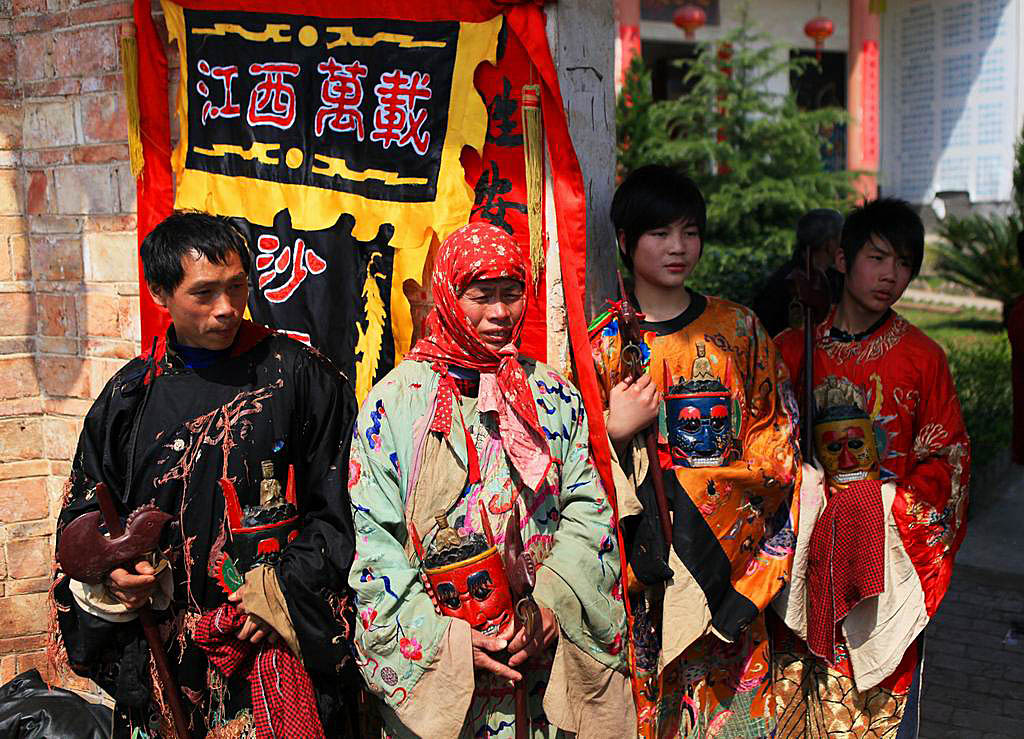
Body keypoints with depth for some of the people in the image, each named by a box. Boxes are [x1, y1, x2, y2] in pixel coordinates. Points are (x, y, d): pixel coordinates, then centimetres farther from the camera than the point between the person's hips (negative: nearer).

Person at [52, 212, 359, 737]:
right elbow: (83, 511, 15)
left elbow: (337, 509, -3)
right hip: (160, 650, 3)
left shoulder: (297, 375, -3)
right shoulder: (129, 394, 6)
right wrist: (108, 572, -3)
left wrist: (286, 588, -13)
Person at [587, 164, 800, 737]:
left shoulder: (737, 329, 6)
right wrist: (615, 430, -19)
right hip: (646, 558, -1)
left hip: (731, 555, 2)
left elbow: (777, 431, 6)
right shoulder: (604, 341, 0)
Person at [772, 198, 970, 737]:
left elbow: (946, 460, 3)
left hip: (891, 550, 0)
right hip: (808, 547, 1)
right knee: (800, 687, 6)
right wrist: (806, 506, -3)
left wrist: (896, 512, -7)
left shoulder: (923, 358, 1)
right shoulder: (793, 349, 3)